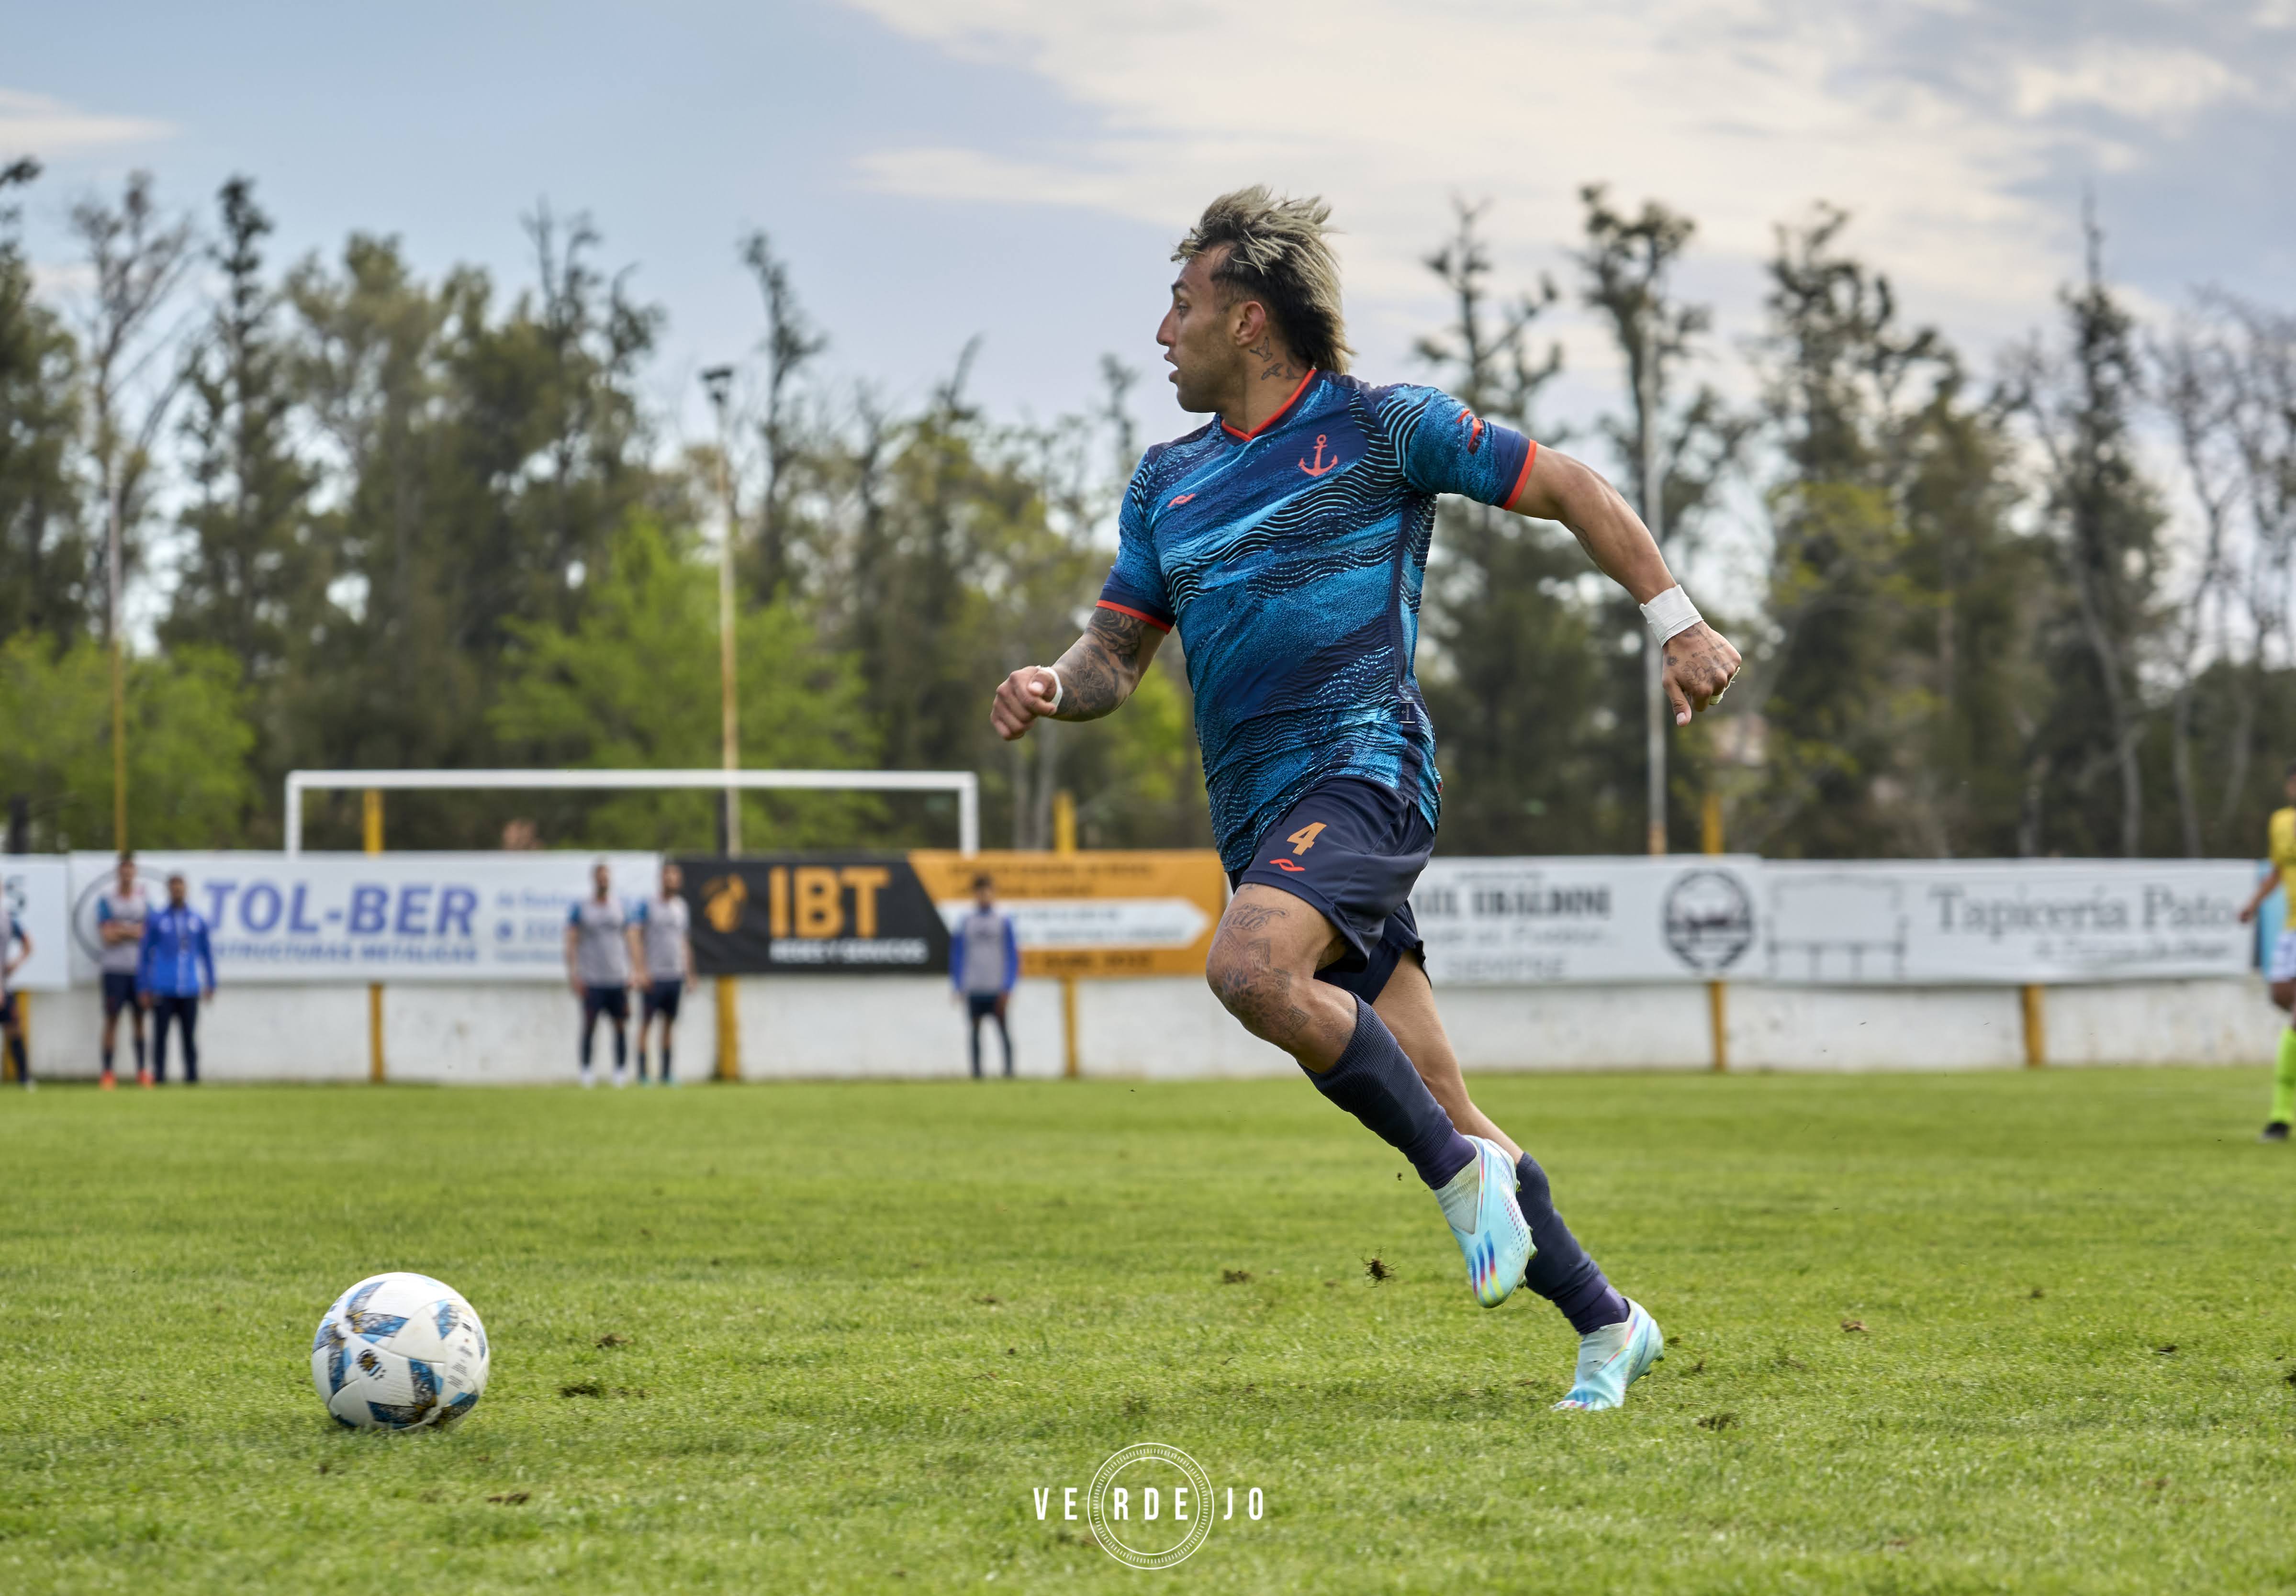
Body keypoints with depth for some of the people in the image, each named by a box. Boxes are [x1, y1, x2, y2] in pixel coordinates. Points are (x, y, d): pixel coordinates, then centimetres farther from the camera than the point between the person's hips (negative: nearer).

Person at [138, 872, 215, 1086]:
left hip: (190, 990, 2)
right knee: (160, 1034, -3)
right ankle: (159, 1075, 1)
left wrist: (211, 985, 13)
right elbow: (145, 955, 7)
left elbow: (207, 953, 16)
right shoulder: (157, 920, 4)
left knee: (190, 1034, 1)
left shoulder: (198, 920, 9)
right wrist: (143, 988, 3)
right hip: (163, 990, -2)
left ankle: (192, 1075, 6)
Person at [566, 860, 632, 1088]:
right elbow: (571, 942, -2)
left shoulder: (620, 908, 10)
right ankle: (586, 1070, 4)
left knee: (621, 1026, 2)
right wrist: (573, 973, -11)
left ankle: (621, 1070, 9)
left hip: (618, 978, 3)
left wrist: (631, 973, 10)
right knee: (589, 1025, -6)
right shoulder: (580, 909, 0)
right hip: (592, 980, -3)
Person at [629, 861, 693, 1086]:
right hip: (653, 975, -5)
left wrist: (689, 974, 16)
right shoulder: (647, 905, -4)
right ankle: (642, 1073, -2)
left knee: (670, 1025, 6)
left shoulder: (681, 907, 12)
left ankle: (667, 1073, 10)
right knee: (646, 1023, -4)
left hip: (675, 975, 5)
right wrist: (641, 970, -17)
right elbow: (634, 937, -9)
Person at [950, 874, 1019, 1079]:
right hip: (973, 988, 2)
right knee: (975, 1030, 3)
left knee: (1003, 1029, -3)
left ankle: (1009, 1070, 0)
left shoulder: (1004, 921, 2)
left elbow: (1013, 955, 1)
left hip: (997, 987, -2)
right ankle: (976, 1071, 7)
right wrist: (959, 986, 3)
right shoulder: (966, 923, 8)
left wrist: (1008, 987, -6)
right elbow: (957, 955, 11)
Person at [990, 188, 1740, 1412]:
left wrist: (1677, 623, 1)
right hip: (1257, 815, 6)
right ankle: (1605, 1324, 15)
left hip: (1360, 771, -6)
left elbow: (1570, 489, 5)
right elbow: (1118, 654, 17)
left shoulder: (1380, 427, 0)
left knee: (1250, 970, -32)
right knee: (1432, 1108, 4)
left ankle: (1461, 1171, -16)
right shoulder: (1167, 483, 17)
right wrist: (1051, 688, -5)